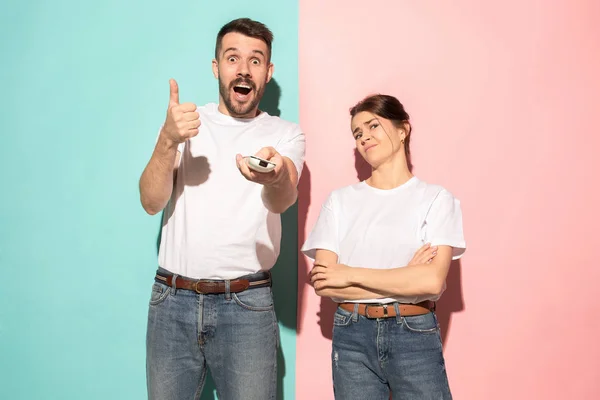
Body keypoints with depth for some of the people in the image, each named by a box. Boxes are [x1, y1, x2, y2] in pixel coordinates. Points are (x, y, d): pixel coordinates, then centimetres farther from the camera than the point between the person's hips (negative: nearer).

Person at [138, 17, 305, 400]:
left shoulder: (287, 133, 4)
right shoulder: (186, 123, 9)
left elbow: (284, 199, -16)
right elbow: (151, 202, -2)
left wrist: (274, 177, -40)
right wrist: (168, 140, -20)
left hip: (247, 303, -1)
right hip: (173, 298, 2)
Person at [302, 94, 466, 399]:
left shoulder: (437, 199, -1)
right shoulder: (340, 200, 4)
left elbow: (432, 281, -14)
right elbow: (322, 283, -4)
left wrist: (351, 274, -10)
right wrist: (404, 280, -10)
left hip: (415, 335, -1)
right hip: (352, 335, 2)